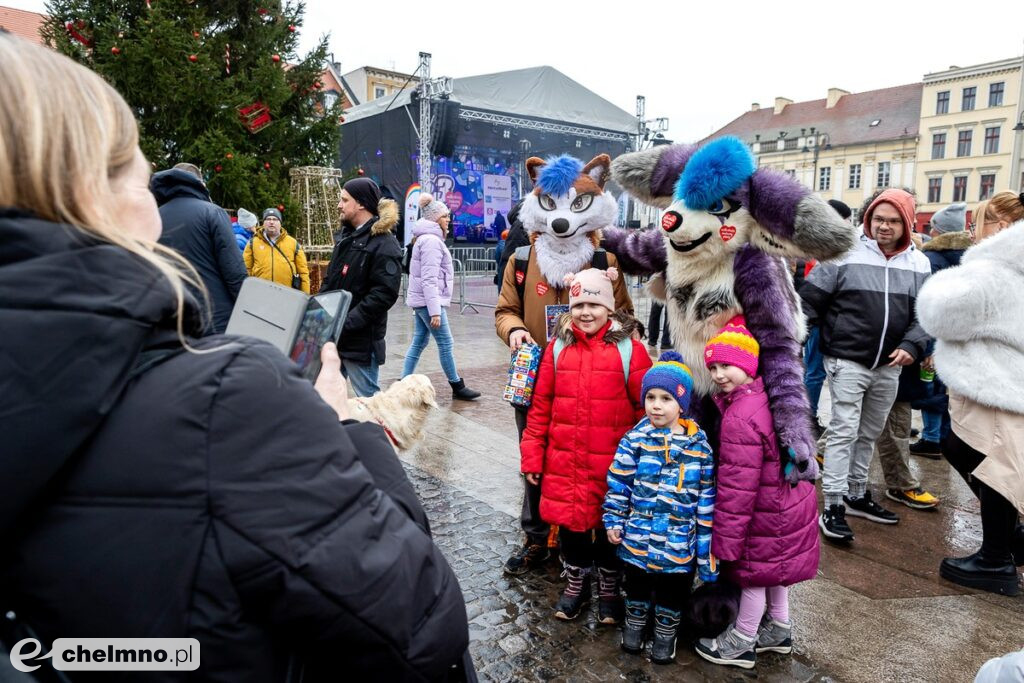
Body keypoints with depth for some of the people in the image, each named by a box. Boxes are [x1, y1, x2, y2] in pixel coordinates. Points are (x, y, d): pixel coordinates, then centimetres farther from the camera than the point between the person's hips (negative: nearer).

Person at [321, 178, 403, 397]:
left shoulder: (384, 243, -13)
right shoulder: (346, 236, 14)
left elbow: (384, 294, -21)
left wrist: (346, 323, -22)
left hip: (361, 340, -9)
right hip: (333, 335, 9)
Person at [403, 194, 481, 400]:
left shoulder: (427, 238, 17)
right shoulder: (431, 241, -16)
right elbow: (429, 279, -22)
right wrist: (435, 311, -24)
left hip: (420, 301, 10)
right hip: (428, 301, -10)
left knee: (419, 342, 12)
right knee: (446, 344, -2)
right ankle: (457, 387, 8)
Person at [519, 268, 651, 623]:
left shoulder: (630, 350, -6)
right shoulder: (558, 349, 3)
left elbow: (646, 409, -4)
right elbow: (540, 406, 5)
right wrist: (532, 456, 4)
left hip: (613, 464, -2)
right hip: (564, 461, 3)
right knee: (569, 521, 14)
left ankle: (609, 587, 37)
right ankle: (576, 581, 39)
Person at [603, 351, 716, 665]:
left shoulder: (700, 447, -9)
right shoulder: (635, 439, -9)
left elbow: (707, 500, -3)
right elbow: (618, 484, -2)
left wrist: (706, 548, -2)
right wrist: (613, 520, -4)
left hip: (679, 542, 0)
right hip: (638, 536, 0)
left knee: (673, 590, 18)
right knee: (637, 583, 21)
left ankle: (666, 631, 42)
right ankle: (635, 621, 45)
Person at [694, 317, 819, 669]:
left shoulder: (739, 418, -29)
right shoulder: (767, 398, 0)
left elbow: (737, 488, -27)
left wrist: (725, 542, -20)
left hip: (768, 517, -9)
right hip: (788, 504, 9)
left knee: (754, 573, 8)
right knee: (772, 568, 24)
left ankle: (741, 643, 27)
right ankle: (779, 630, 44)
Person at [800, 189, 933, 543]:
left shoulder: (919, 264, 6)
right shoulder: (846, 255, -8)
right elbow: (809, 298, -6)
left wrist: (912, 345, -8)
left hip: (889, 366, 5)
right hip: (847, 361, -5)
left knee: (869, 434, 16)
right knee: (844, 432, -6)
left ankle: (857, 495, 31)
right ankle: (832, 508, 1)